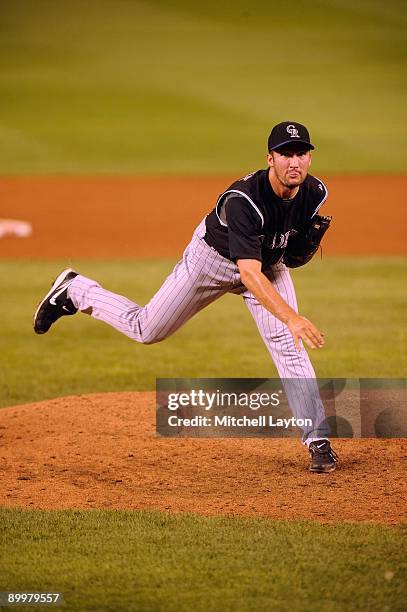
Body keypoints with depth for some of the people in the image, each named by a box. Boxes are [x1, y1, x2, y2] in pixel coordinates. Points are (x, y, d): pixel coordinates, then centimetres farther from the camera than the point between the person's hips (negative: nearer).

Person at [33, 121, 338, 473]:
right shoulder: (243, 200, -42)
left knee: (289, 345, -14)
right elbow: (249, 274, -50)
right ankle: (75, 291, 30)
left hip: (269, 262, 4)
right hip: (215, 257, -4)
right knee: (146, 330, 6)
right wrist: (292, 317, -60)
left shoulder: (315, 193, -23)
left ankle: (318, 440, -10)